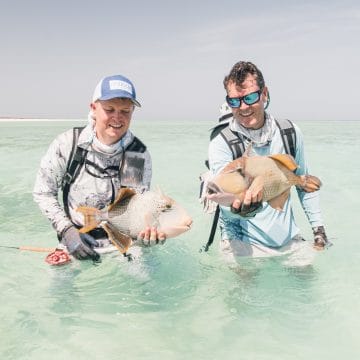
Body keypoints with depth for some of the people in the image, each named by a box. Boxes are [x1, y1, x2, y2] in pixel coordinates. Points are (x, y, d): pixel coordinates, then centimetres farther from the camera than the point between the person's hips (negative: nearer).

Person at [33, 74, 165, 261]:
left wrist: (148, 229, -28)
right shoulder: (68, 143, -13)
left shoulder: (140, 155, -10)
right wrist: (66, 230, -15)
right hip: (76, 243, 0)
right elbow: (43, 193, -3)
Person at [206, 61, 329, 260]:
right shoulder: (220, 145, -15)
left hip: (289, 240, 4)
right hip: (243, 244, -3)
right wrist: (239, 209, -47)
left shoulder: (290, 133, -2)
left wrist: (318, 228, 8)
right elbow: (227, 210, -24)